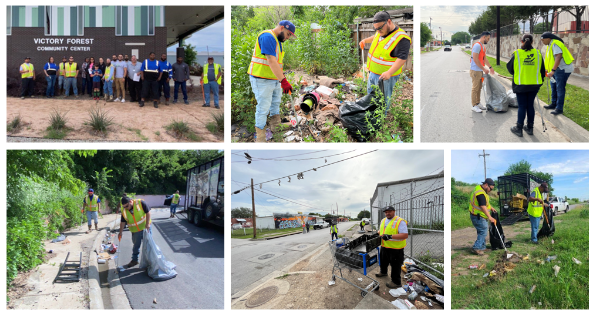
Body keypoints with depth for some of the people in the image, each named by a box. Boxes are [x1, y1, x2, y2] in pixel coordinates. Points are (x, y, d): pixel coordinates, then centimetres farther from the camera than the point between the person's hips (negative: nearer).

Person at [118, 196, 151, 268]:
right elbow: (123, 222, 5)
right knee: (136, 246, 12)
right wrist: (120, 232, 3)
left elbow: (148, 212, -15)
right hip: (135, 231, 3)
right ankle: (134, 260, 26)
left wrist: (147, 224, -21)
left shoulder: (140, 203, -18)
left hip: (145, 228, -3)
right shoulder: (124, 211, -6)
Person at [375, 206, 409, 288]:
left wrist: (390, 236, -31)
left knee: (395, 265, 0)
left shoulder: (400, 221, -17)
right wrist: (379, 235, 3)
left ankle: (396, 282, 11)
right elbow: (380, 231, 26)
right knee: (383, 260, 26)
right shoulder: (383, 221, 9)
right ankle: (383, 272, 50)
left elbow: (405, 235, -25)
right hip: (384, 247, 8)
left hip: (395, 248, -8)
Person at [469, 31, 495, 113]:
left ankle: (478, 103, 23)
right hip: (475, 70, -10)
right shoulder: (477, 46, -16)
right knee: (475, 88, -5)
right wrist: (484, 69, -18)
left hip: (480, 71, 10)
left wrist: (490, 67, 27)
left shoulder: (483, 46, 15)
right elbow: (475, 59, -22)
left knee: (479, 88, 14)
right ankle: (474, 106, -1)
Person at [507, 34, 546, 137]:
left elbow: (510, 68, 2)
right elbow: (542, 70, 9)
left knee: (521, 106, 4)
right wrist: (540, 81, 22)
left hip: (520, 85, -3)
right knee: (530, 105, 13)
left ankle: (519, 129, 8)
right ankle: (530, 128, 20)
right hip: (534, 85, 3)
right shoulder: (538, 53, 0)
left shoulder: (517, 54, -10)